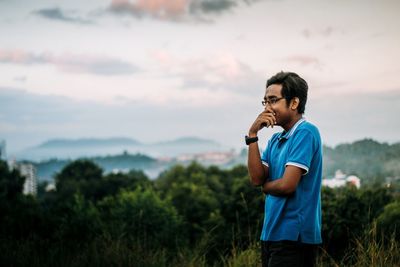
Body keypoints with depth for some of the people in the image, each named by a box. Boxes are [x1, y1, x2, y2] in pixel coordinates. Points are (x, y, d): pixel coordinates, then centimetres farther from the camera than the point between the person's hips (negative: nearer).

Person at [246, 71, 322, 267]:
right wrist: (252, 135, -3)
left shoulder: (306, 133, -13)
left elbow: (287, 185, -20)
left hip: (294, 237, -8)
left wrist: (265, 185, 1)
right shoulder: (275, 139, 13)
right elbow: (256, 178, 2)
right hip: (271, 234, 8)